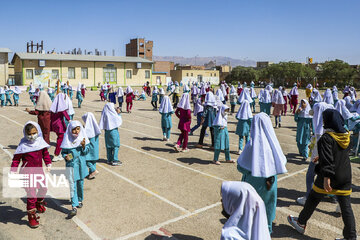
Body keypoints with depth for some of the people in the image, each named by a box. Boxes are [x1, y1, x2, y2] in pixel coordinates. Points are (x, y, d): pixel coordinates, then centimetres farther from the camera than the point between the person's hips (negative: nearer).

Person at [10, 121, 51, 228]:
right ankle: (31, 215, 9)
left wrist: (48, 164, 6)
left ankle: (39, 203, 50)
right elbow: (16, 159, -6)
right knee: (31, 194, -6)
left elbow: (45, 153, 13)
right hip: (27, 172, -5)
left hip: (39, 170, 6)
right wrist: (13, 171, -9)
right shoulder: (23, 145, -13)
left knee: (43, 189, 20)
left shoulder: (41, 142, -1)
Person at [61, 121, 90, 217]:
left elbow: (86, 152, -3)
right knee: (72, 185, -6)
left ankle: (80, 200, 38)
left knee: (80, 183, 16)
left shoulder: (83, 138, -3)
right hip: (71, 165, -2)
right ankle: (74, 207, -4)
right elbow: (63, 151, 4)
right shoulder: (67, 140, -7)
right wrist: (65, 156, -16)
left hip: (81, 165, 2)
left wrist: (84, 146, -21)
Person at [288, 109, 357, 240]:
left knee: (313, 199, 12)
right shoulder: (347, 135, 4)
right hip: (345, 177, 6)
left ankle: (301, 223, 29)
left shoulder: (327, 137, -19)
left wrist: (326, 177, -29)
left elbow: (327, 159, -26)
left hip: (329, 176, -6)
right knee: (346, 207, 10)